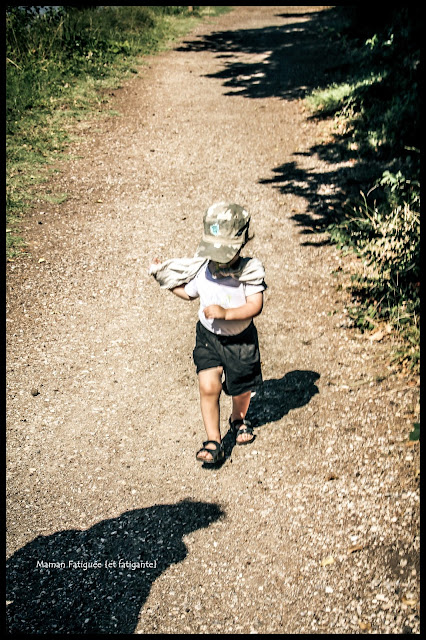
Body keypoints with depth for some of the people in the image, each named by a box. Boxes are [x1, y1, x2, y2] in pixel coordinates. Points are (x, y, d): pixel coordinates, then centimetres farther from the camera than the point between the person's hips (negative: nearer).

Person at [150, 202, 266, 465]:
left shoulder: (250, 271, -20)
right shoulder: (200, 268, -11)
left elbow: (255, 306, -26)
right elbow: (190, 293, 10)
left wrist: (226, 313, -38)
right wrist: (167, 282, 0)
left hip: (241, 339, -1)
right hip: (208, 337, 1)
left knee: (242, 389, 16)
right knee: (208, 386, -14)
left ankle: (239, 419, 51)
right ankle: (214, 442, 1)